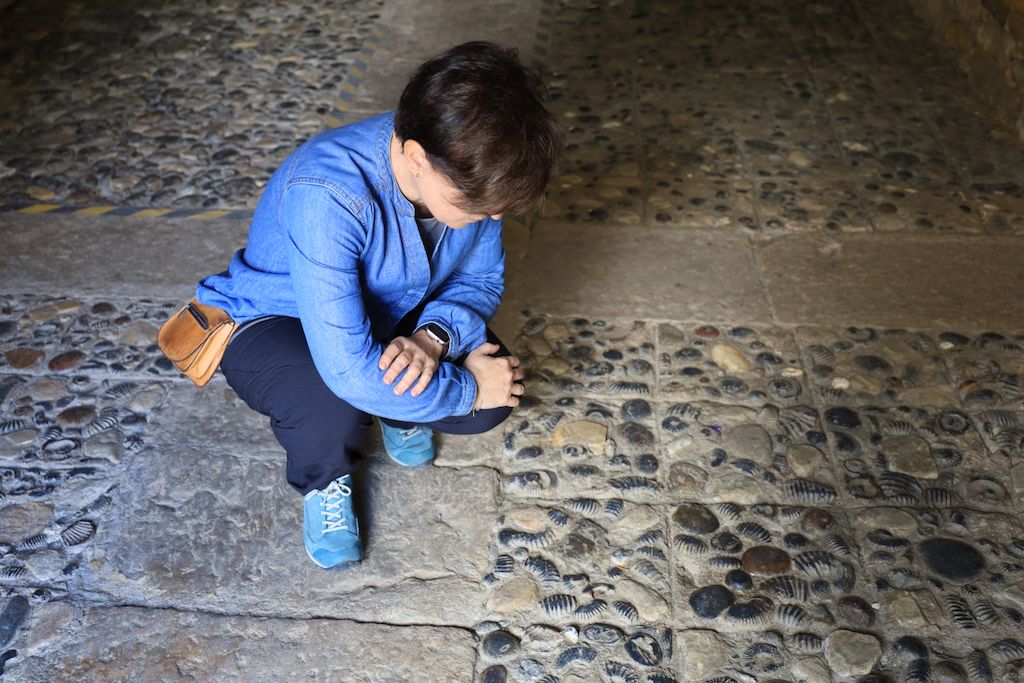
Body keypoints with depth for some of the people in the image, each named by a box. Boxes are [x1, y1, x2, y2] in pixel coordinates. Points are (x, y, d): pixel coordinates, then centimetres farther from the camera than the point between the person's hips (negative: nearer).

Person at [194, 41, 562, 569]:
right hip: (273, 321, -5)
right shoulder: (325, 194, -41)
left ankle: (398, 410, 17)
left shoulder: (467, 173, -22)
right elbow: (349, 369, -43)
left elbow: (482, 279, -6)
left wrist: (434, 336, -28)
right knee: (332, 408, -38)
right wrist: (465, 386, -30)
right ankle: (323, 482, 1)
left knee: (494, 398, -18)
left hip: (392, 314, 5)